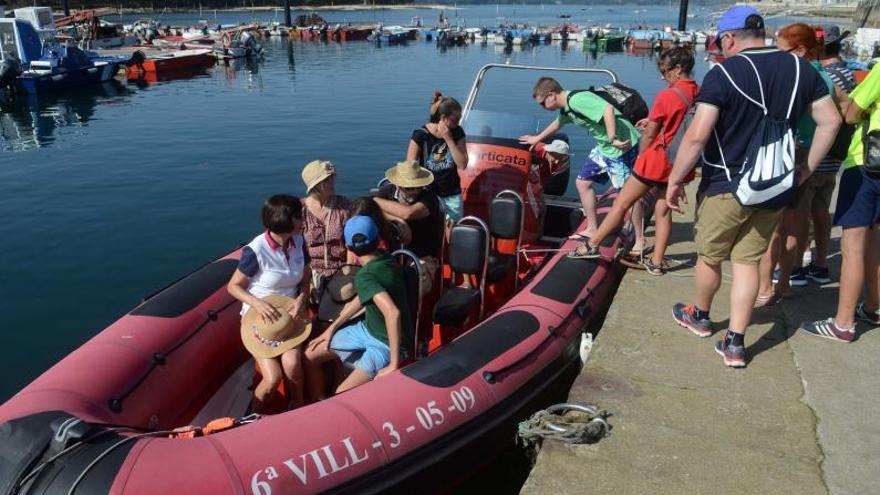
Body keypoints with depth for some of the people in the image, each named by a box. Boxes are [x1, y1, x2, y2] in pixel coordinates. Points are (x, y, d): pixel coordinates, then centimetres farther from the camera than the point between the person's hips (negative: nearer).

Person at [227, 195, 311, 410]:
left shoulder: (298, 242, -4)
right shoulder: (256, 251, -19)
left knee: (292, 363, -26)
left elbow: (305, 279, 8)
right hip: (260, 317, -3)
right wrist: (258, 303, -25)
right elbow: (233, 286, -8)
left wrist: (301, 299, -14)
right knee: (273, 377, -18)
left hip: (290, 314, 3)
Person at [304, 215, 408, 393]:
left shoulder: (365, 277, -30)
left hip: (386, 344, -9)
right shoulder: (384, 258, -5)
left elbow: (392, 312, -45)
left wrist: (394, 364, -38)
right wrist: (332, 328, 14)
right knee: (310, 355, 13)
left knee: (342, 395, -24)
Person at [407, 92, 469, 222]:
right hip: (428, 194, -3)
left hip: (453, 195, 3)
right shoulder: (421, 134, -11)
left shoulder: (458, 133, -3)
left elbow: (463, 165, -10)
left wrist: (449, 139, -18)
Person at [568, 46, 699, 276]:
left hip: (658, 158, -6)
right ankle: (656, 262, 13)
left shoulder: (666, 96, -15)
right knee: (664, 211, 11)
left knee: (622, 203, 2)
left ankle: (592, 245, 8)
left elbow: (649, 136, -8)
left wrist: (640, 157, 8)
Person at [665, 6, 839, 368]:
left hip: (725, 187, -5)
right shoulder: (801, 69, 5)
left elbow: (697, 136, -21)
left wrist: (675, 180, -12)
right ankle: (735, 343, 11)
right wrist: (806, 170, 12)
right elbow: (830, 121, 6)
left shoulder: (724, 73, -14)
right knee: (747, 261, 12)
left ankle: (699, 316, 38)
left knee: (710, 257, 15)